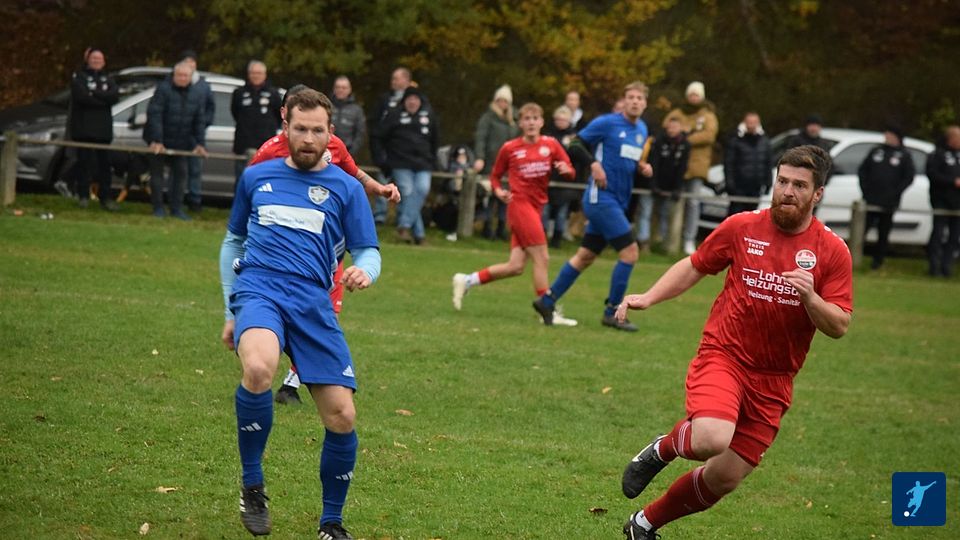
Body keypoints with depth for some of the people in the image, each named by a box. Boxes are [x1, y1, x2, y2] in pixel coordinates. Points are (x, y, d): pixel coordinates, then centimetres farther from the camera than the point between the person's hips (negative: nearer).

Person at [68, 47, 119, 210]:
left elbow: (115, 96, -5)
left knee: (104, 163, 1)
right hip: (83, 128, -3)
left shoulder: (108, 79, 16)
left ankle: (106, 197, 3)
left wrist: (93, 93, -12)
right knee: (84, 161, -2)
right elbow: (82, 96, -16)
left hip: (103, 129, 3)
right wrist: (103, 99, -11)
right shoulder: (78, 77, 4)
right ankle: (83, 196, 4)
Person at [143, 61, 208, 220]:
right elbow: (154, 115, -21)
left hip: (181, 141, 4)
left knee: (180, 172, 4)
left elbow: (199, 120, 4)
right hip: (160, 140, -4)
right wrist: (156, 140, -26)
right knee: (157, 172, 3)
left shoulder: (197, 93, 0)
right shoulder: (163, 89, -16)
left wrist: (200, 143, -1)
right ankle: (158, 208, 10)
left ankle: (177, 208, 11)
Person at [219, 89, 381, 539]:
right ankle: (252, 486, -15)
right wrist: (231, 311, 22)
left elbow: (369, 252, 10)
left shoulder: (345, 188, 12)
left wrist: (364, 272, -15)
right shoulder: (256, 177, 16)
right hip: (259, 288, -1)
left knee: (341, 416, -8)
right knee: (258, 369, -35)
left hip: (312, 302, 1)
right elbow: (232, 243, 27)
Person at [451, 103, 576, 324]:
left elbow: (570, 173, 7)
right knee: (542, 258, -10)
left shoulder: (551, 144, 7)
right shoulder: (510, 148, -1)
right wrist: (498, 191, -10)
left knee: (516, 266, 2)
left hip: (536, 207, 5)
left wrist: (566, 170, -16)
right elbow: (495, 175, 10)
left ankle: (467, 281, 15)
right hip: (520, 204, -5)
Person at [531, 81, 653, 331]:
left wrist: (642, 167, 5)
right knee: (629, 251, -12)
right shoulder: (607, 123, -8)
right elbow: (576, 144, -6)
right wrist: (594, 163, -22)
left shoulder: (642, 130, 14)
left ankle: (547, 301, 17)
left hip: (618, 203, 8)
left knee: (586, 256, 10)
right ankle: (612, 312, -4)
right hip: (601, 197, -8)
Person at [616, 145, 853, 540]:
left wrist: (810, 297, -24)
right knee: (711, 441, -32)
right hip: (723, 356, -2)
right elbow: (695, 266, 13)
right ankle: (663, 448, 4)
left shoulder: (832, 251, -2)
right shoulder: (742, 227, -1)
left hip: (773, 380, 2)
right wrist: (648, 298, 1)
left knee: (723, 480, 6)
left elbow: (839, 326, -4)